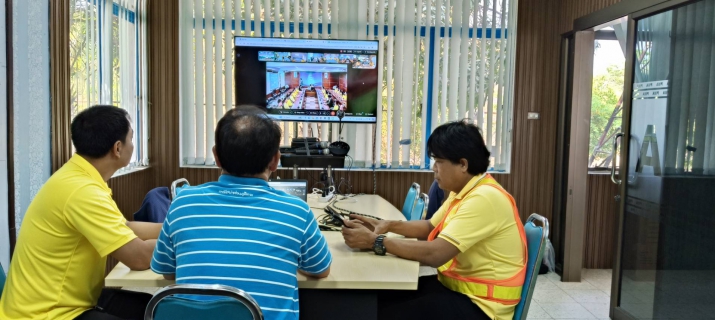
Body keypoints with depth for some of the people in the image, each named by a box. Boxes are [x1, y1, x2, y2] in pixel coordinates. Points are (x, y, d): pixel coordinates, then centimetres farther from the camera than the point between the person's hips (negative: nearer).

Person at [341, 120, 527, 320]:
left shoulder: (484, 198, -25)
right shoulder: (462, 191, 7)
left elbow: (435, 254, -31)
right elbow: (430, 227, 20)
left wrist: (375, 242, -24)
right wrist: (388, 226, 3)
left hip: (479, 304, -9)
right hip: (454, 285, 9)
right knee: (379, 298, -1)